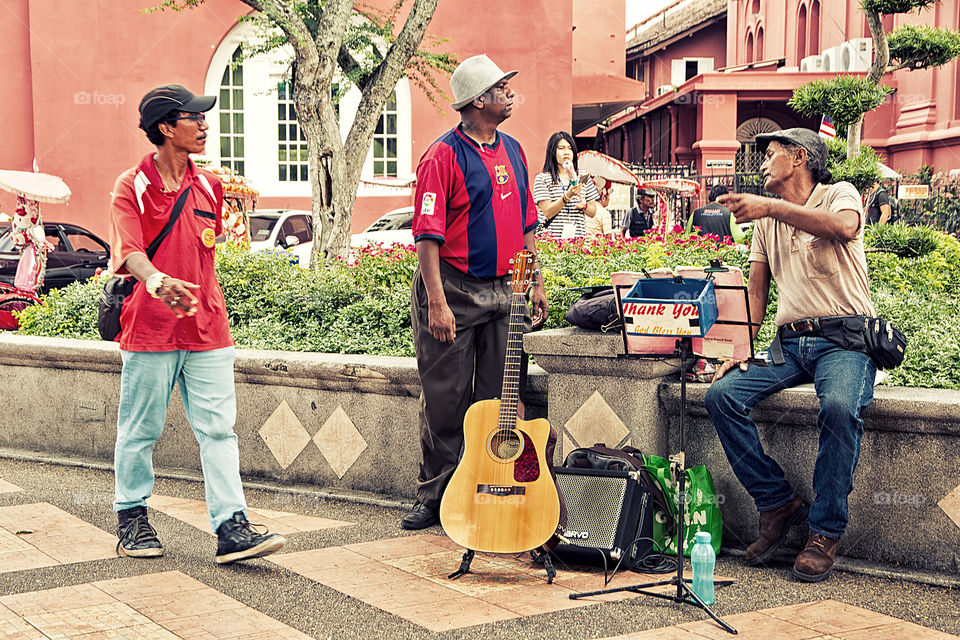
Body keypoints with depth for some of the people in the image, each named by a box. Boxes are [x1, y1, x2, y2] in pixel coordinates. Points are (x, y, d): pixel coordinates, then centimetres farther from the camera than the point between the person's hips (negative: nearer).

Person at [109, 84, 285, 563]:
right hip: (150, 327, -4)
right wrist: (155, 280, -42)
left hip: (207, 330, 4)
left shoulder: (207, 187, 11)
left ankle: (231, 527, -2)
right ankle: (131, 520, 24)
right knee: (140, 430, 7)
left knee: (218, 428, -1)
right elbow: (129, 248, -23)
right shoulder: (131, 188, -6)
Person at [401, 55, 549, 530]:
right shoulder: (445, 156, -10)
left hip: (504, 291, 6)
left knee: (498, 400, 9)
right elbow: (427, 234, -15)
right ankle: (433, 497, 13)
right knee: (445, 399, 2)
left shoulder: (512, 151, 13)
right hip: (456, 291, -6)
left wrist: (536, 283, 16)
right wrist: (437, 303, -21)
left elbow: (526, 224, 20)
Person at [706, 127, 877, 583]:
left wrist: (771, 206, -27)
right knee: (721, 394, -18)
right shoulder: (766, 221, 20)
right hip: (789, 342, 6)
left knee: (840, 406, -35)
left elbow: (843, 227, -23)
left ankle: (825, 531, -19)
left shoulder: (840, 194, 4)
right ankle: (777, 503, -6)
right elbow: (756, 293, 17)